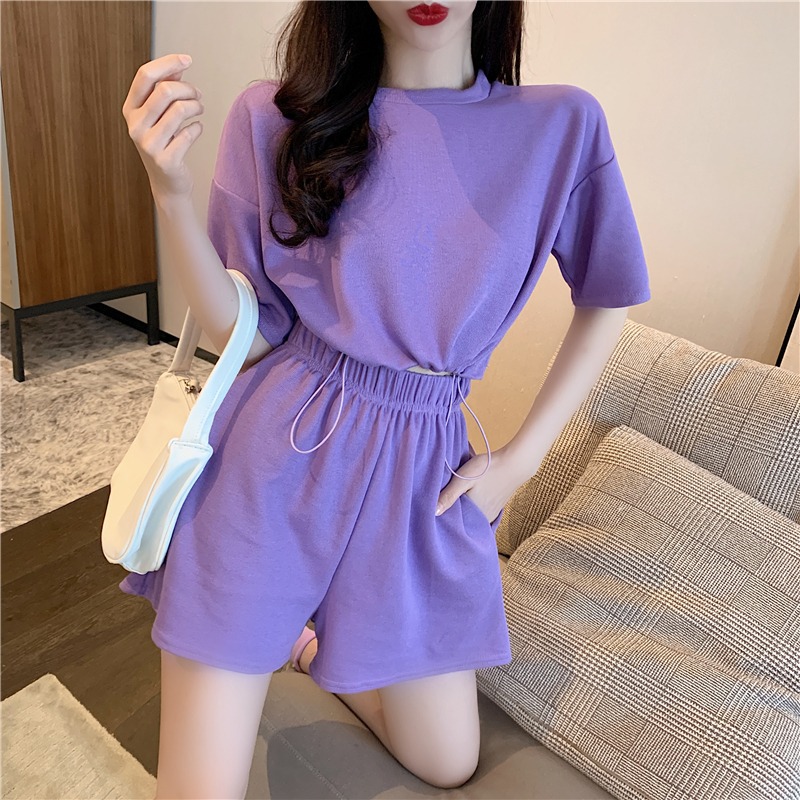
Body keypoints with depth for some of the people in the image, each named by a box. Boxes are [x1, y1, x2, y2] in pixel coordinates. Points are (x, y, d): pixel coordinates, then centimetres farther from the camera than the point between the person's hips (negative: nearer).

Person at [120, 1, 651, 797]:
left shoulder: (562, 124, -1)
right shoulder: (274, 117, -4)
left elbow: (605, 300, 9)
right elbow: (243, 332, -4)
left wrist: (522, 457, 3)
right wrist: (170, 189, -19)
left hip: (425, 472, 3)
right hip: (273, 457, -1)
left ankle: (310, 639, 39)